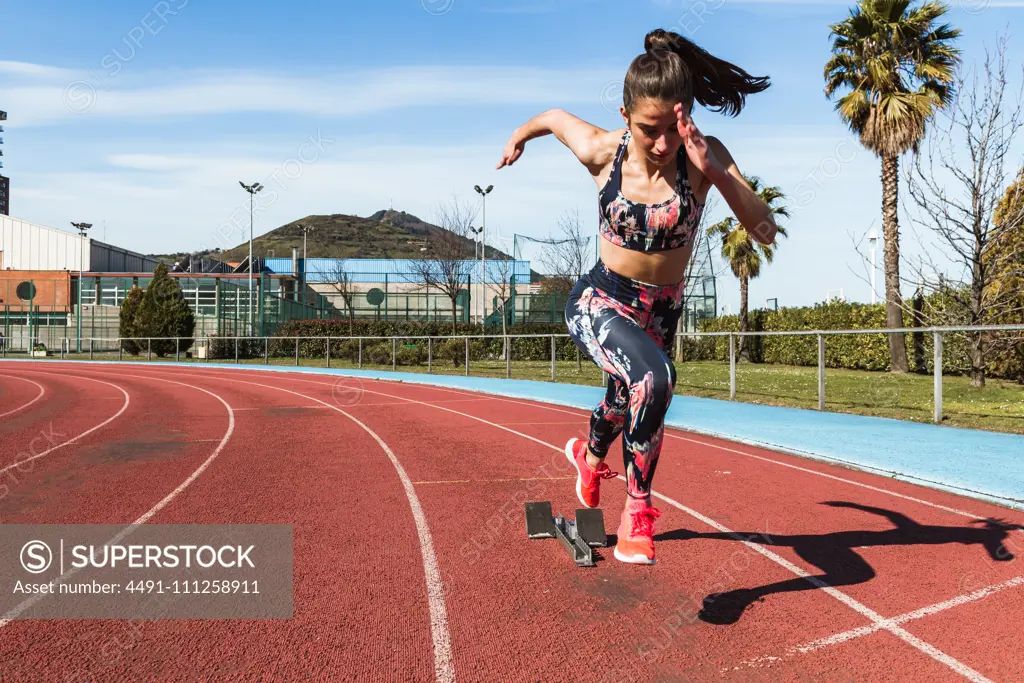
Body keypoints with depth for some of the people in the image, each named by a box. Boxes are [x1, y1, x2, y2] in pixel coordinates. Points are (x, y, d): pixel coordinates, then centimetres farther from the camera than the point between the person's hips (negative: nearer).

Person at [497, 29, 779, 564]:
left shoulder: (705, 157, -17)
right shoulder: (600, 152, -16)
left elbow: (765, 231, -26)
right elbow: (556, 115, 5)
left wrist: (714, 172, -38)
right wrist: (519, 135, 23)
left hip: (660, 313, 3)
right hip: (599, 302, -2)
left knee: (626, 403, 22)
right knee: (654, 377, -32)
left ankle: (589, 455, 59)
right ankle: (638, 507, -11)